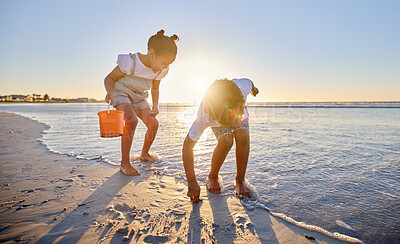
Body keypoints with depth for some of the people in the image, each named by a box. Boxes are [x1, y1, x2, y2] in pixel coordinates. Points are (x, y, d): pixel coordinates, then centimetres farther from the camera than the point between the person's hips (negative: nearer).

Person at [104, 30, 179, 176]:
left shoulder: (161, 70, -9)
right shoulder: (130, 61, -27)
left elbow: (154, 88, 7)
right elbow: (110, 78, -16)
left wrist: (155, 105, -10)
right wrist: (110, 91, -37)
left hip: (139, 97, 6)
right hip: (121, 92, -6)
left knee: (153, 124, -4)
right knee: (132, 120, -31)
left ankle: (145, 154, 22)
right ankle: (125, 163, -20)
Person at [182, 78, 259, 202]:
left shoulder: (242, 86, -41)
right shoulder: (204, 117, -44)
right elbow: (187, 146, -36)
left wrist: (253, 88, 11)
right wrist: (192, 181, -36)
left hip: (241, 114, 2)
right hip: (215, 119, -2)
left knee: (243, 137, -26)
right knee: (226, 141, -29)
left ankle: (240, 180, -6)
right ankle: (212, 177, -2)